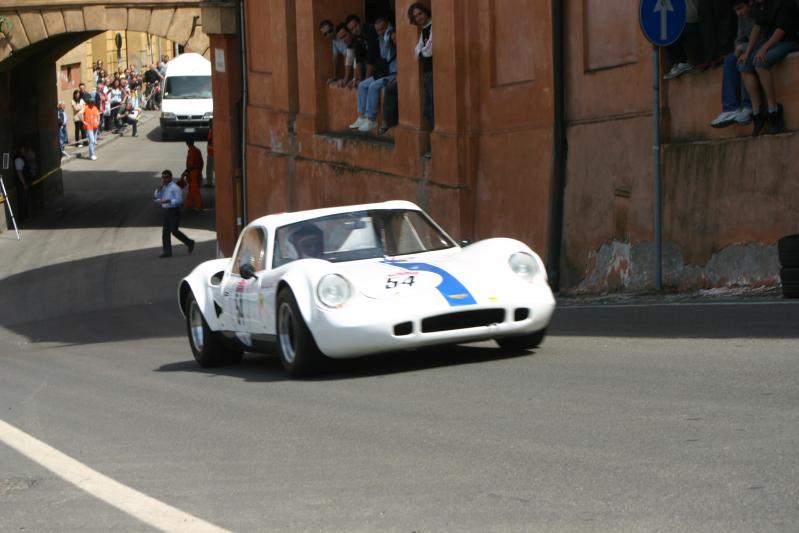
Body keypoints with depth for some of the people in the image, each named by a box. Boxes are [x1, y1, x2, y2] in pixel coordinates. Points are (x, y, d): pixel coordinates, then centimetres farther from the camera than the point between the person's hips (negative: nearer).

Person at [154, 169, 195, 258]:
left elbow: (179, 200, -19)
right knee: (165, 232, 4)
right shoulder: (163, 187, 12)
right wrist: (160, 187, -4)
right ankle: (167, 252, 8)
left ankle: (190, 243, 13)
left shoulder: (175, 187, -13)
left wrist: (167, 201, -27)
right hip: (166, 211, 8)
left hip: (174, 211, -8)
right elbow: (156, 196, 9)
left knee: (174, 231, -7)